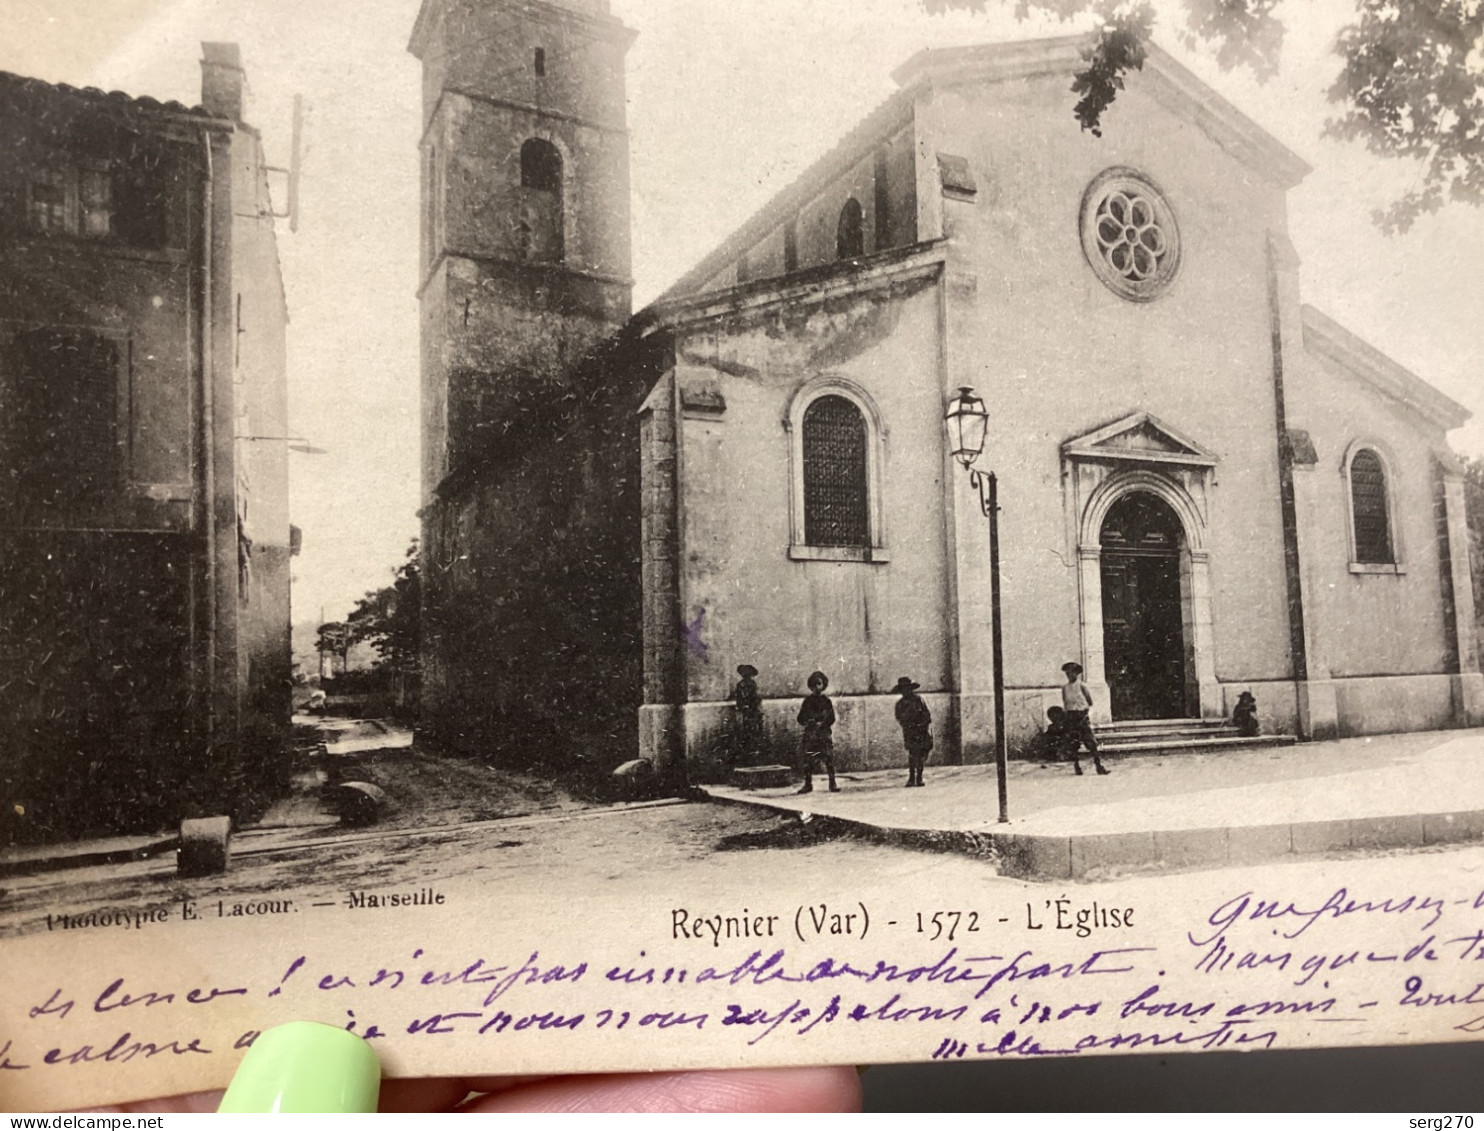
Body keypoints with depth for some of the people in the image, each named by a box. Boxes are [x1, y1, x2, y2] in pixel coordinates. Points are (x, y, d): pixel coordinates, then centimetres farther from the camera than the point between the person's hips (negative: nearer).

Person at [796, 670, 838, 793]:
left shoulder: (826, 700, 7)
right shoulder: (808, 700, 9)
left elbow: (832, 718, 4)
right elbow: (800, 718, 8)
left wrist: (822, 724, -12)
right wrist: (808, 723, -11)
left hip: (824, 734, -1)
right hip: (810, 734, 1)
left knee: (829, 759, -7)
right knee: (807, 760, -1)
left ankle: (832, 784, -1)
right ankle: (807, 784, 8)